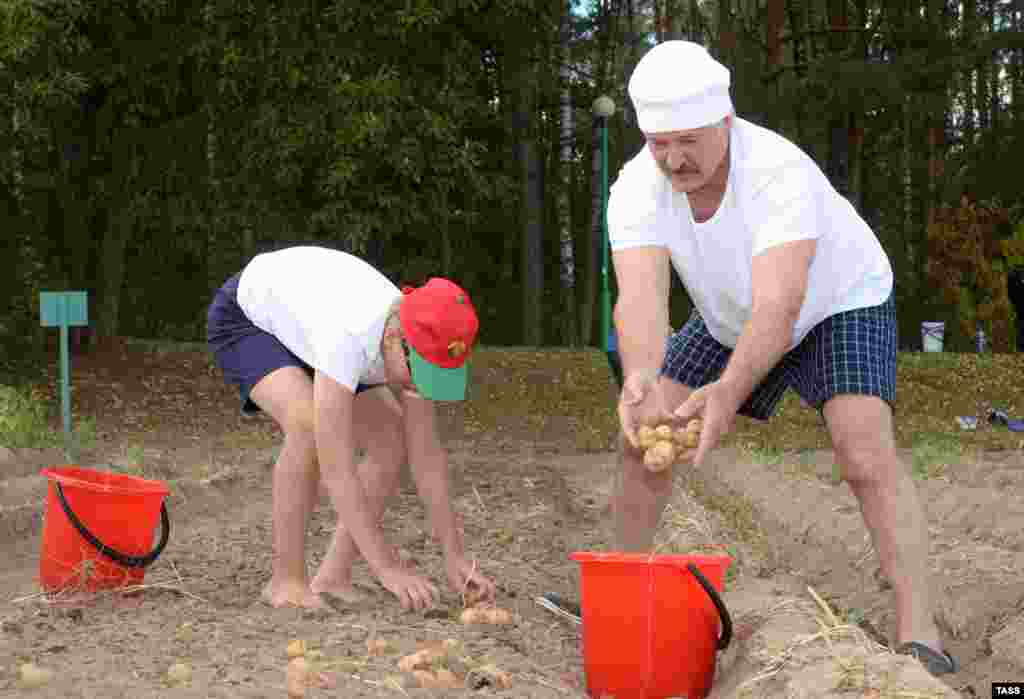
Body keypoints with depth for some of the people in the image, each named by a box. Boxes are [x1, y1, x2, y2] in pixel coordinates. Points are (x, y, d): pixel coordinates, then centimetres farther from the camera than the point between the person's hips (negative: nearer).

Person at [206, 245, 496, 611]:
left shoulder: (419, 340, -23)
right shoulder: (347, 338, -45)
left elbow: (426, 453, -16)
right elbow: (335, 467, -44)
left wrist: (455, 557, -20)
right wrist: (388, 568, -44)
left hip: (302, 322, 7)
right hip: (246, 317, -7)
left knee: (391, 442, -8)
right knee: (310, 427, -33)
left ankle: (332, 576, -1)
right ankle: (287, 579, -18)